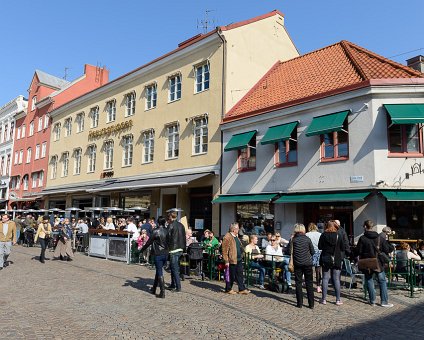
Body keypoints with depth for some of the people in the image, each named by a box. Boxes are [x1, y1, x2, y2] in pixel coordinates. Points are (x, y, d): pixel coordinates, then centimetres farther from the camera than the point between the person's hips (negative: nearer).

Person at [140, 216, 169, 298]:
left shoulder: (155, 231, -12)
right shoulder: (167, 231, 0)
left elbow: (149, 242, -6)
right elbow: (169, 242, 6)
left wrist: (142, 250, 7)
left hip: (158, 254, -5)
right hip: (166, 254, 5)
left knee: (160, 273, -1)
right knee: (158, 271, 19)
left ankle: (162, 292, -3)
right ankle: (154, 289, 31)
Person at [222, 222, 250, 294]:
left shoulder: (236, 236, 13)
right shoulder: (227, 237, -17)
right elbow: (225, 250, -19)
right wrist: (226, 261, -20)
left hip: (238, 259, 9)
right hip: (232, 260, -9)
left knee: (240, 274, 13)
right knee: (231, 275, 4)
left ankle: (242, 289, 21)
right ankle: (228, 289, 20)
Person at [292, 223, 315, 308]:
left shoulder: (293, 239, -5)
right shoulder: (307, 239, -3)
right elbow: (312, 252, 4)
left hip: (297, 263, 0)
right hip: (307, 263, 0)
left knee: (298, 283, 8)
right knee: (309, 283, 8)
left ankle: (300, 303, 9)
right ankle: (311, 304, 10)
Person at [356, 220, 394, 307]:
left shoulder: (362, 238, -12)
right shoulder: (380, 238, -4)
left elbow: (358, 251, -10)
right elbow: (386, 250, -3)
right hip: (379, 263, 1)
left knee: (369, 281, 10)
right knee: (382, 281, 11)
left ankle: (372, 301, 14)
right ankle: (384, 301, 10)